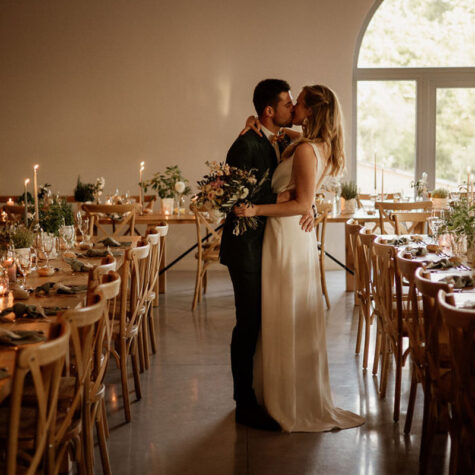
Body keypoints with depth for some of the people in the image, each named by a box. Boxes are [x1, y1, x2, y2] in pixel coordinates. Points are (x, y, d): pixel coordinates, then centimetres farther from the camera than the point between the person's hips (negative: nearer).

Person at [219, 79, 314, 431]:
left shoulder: (283, 144, 11)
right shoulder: (246, 145, -16)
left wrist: (308, 208, -8)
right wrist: (278, 198, -23)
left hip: (271, 245, 8)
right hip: (248, 247, -8)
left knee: (266, 322, 14)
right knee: (249, 325, -2)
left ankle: (262, 393, 27)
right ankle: (245, 405, 8)